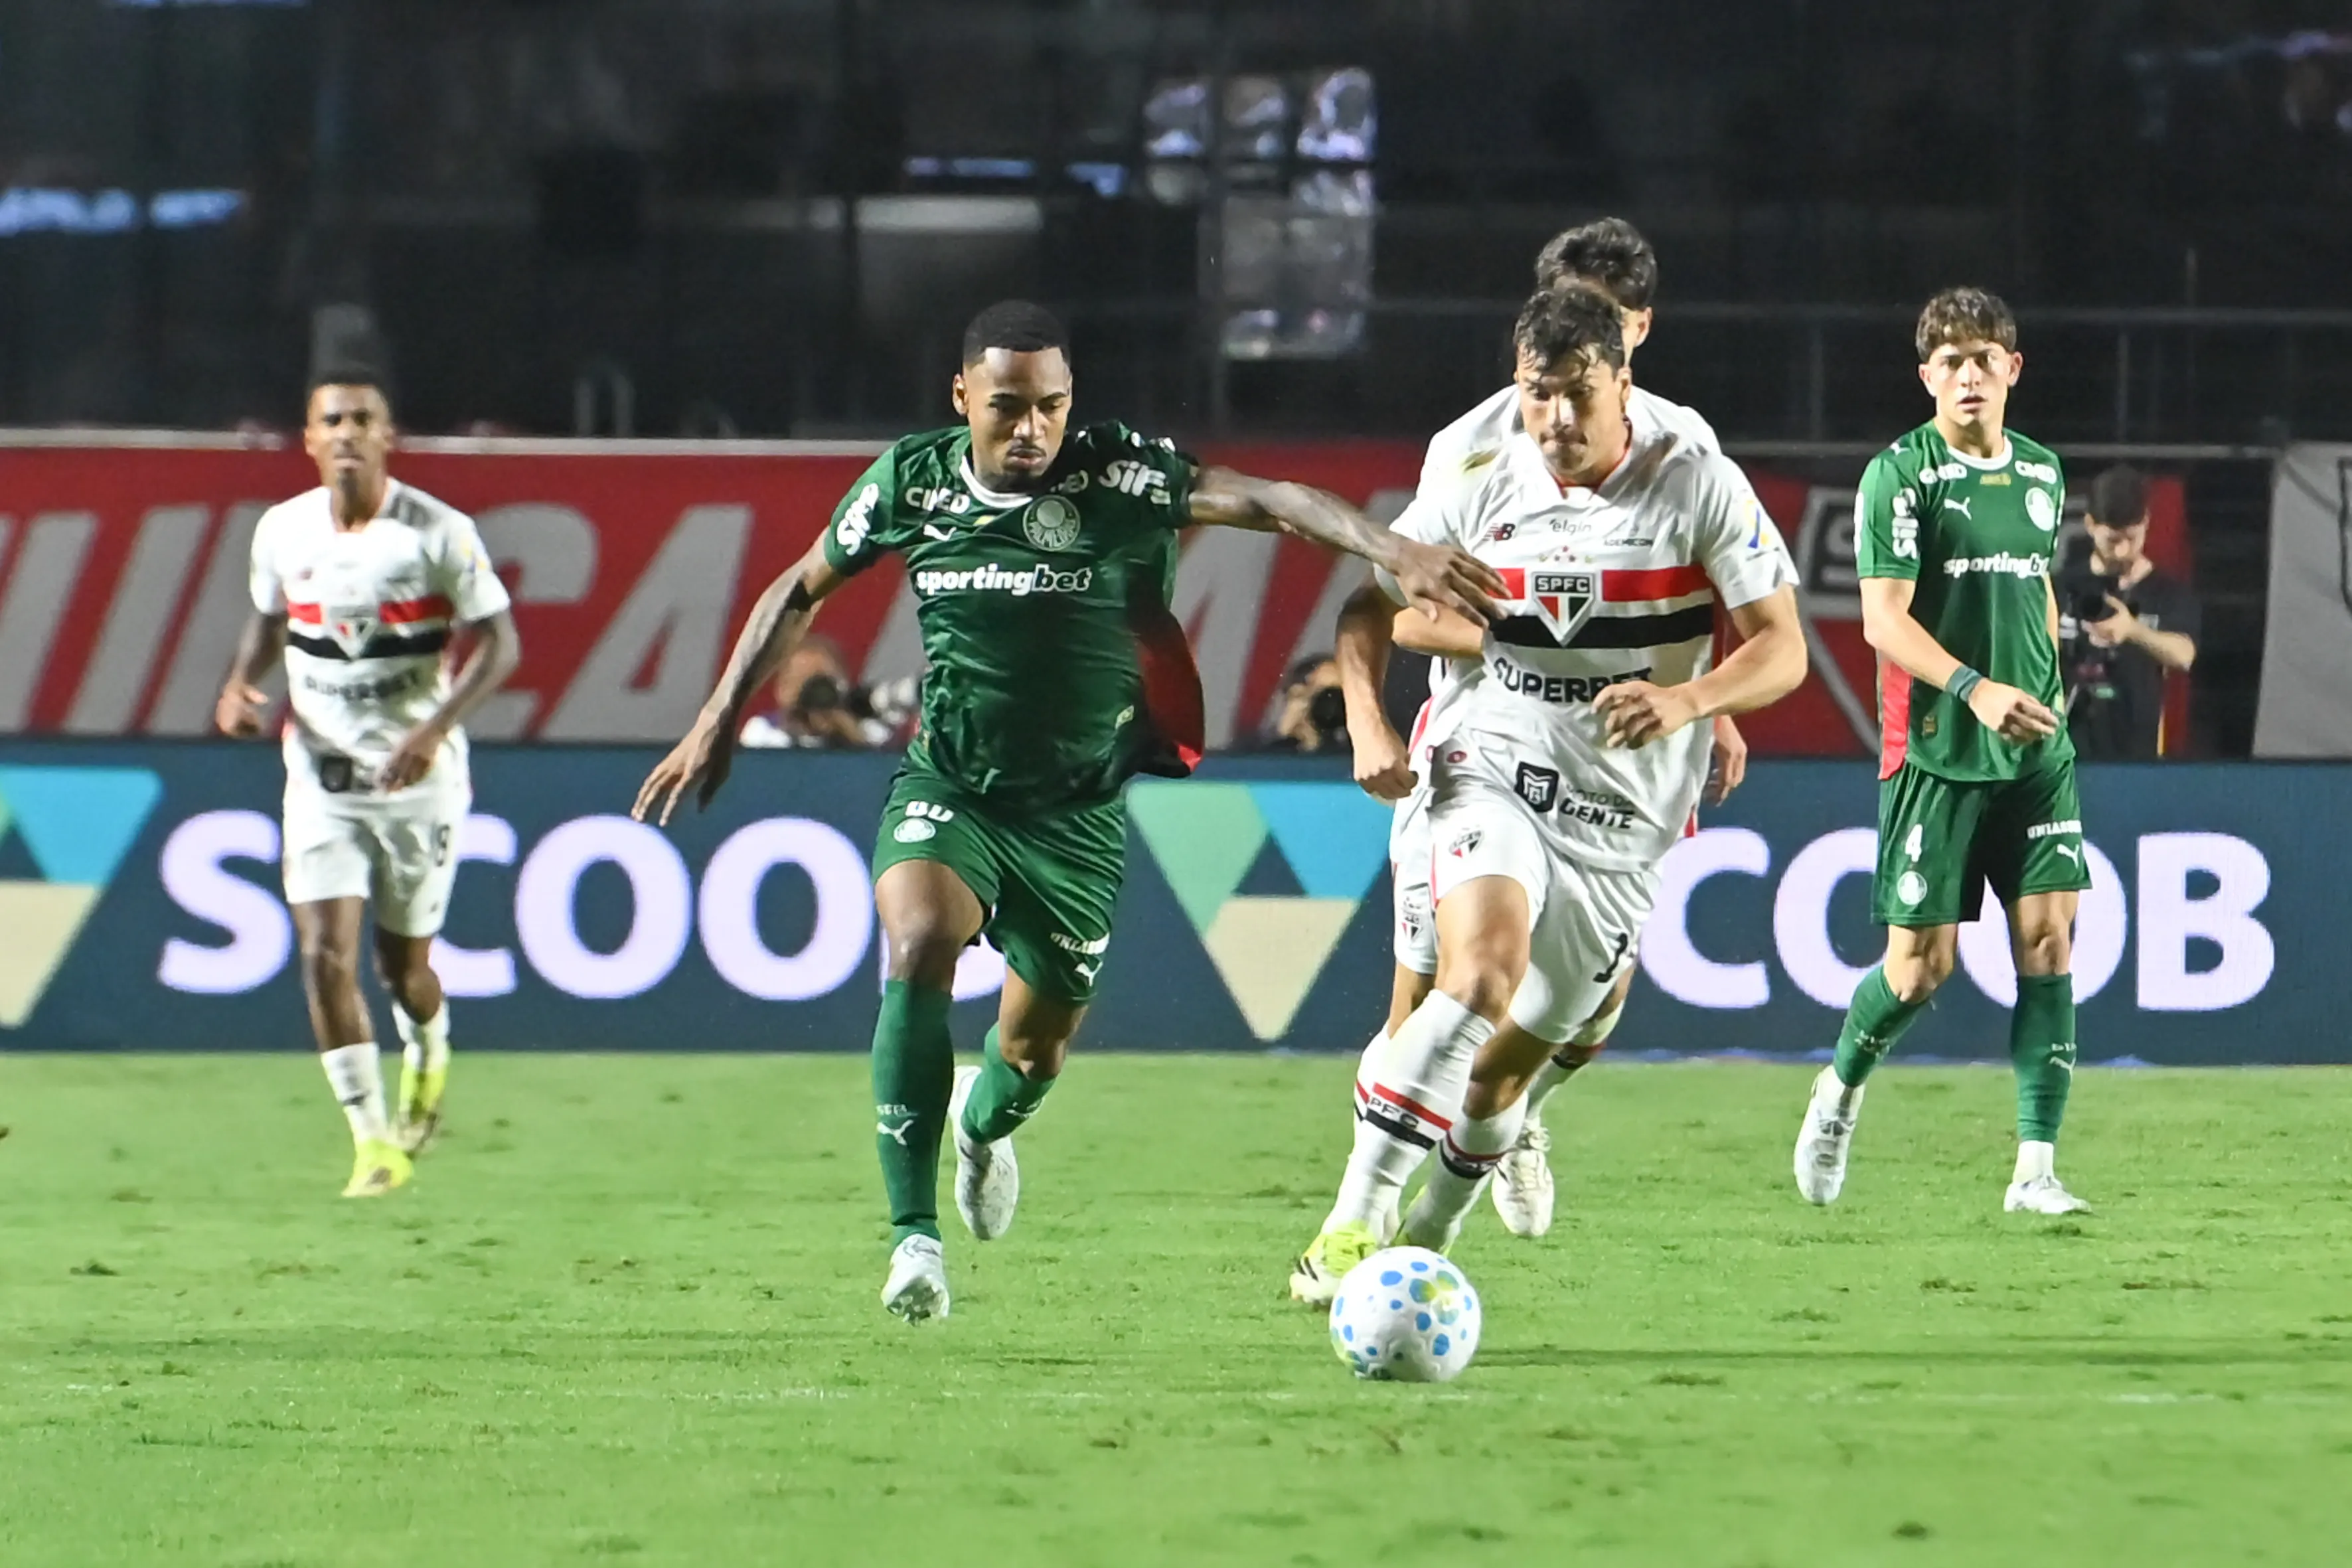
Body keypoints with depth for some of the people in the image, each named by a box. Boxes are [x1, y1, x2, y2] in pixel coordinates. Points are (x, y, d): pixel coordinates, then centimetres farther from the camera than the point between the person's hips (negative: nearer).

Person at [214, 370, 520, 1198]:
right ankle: (373, 1139, -5)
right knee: (325, 952, -12)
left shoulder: (440, 533, -12)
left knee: (402, 964, 8)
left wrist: (435, 728, -23)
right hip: (321, 775, 2)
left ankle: (428, 1057, 43)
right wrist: (241, 685, -5)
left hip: (418, 776, -2)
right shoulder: (281, 531, -1)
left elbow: (500, 642, -9)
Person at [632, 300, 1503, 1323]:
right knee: (919, 947, -29)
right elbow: (803, 591, 10)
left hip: (1077, 812, 0)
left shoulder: (1114, 477, -14)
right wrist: (720, 721, 9)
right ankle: (913, 1236, -26)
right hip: (947, 791, 0)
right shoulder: (911, 481, -5)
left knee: (1037, 1047, 9)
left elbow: (1263, 500, -26)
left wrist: (1392, 550, -40)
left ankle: (984, 1123, 51)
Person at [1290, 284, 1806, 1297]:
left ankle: (1426, 1241, 32)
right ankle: (1350, 1232, -31)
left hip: (1624, 822, 1)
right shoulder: (1481, 494, -1)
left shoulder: (1701, 489, -6)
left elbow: (1781, 649, -8)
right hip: (1492, 775, -1)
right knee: (1481, 973, -29)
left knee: (1511, 1059, 6)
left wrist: (1687, 700, -27)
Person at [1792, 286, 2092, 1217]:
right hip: (1935, 753, -5)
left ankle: (2036, 1171, -6)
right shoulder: (1901, 476, -7)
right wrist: (1975, 691, -26)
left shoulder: (2041, 472, 12)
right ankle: (1842, 1089, 27)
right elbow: (1884, 619, -14)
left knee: (2048, 937, -7)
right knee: (1922, 961, -4)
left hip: (2035, 752, 5)